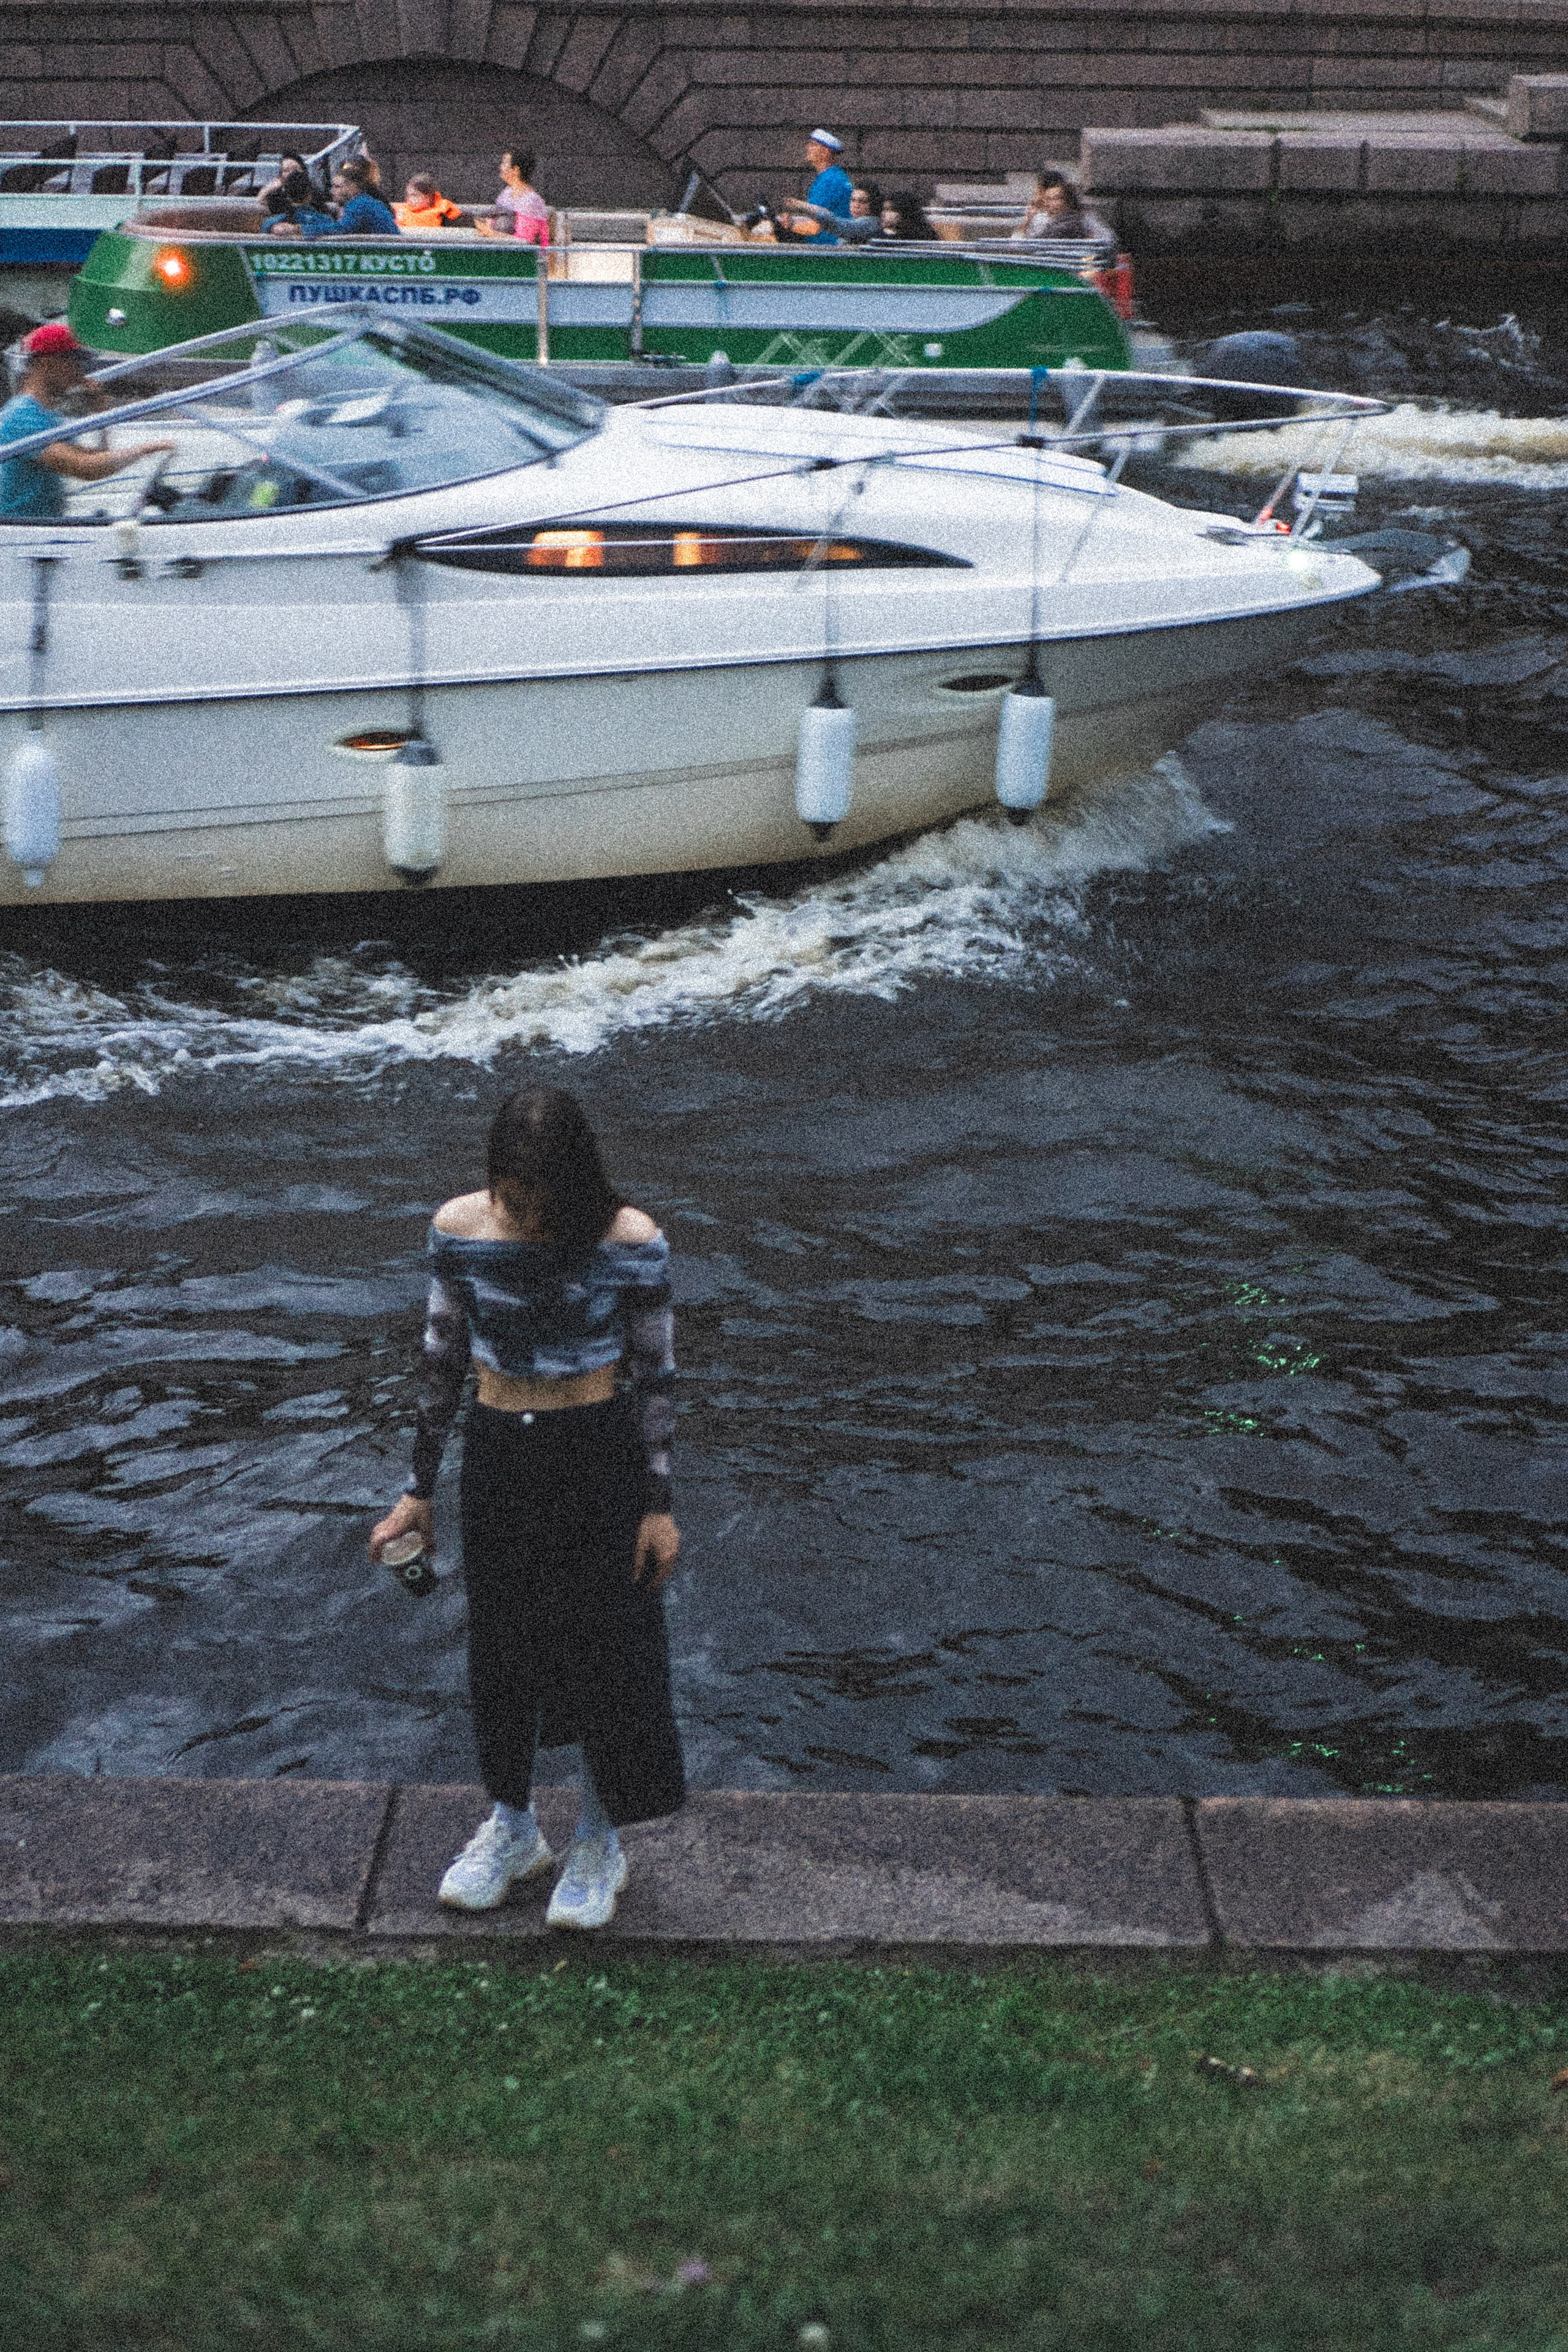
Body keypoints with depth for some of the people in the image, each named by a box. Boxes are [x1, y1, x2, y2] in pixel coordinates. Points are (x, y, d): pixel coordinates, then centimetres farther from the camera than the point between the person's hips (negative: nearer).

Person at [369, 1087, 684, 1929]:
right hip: (497, 1458, 3)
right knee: (499, 1647, 14)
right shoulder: (460, 1229, -9)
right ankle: (512, 1827, 37)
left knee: (607, 1645, 7)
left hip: (600, 1458, -3)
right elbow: (442, 1358, 2)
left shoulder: (630, 1242, -16)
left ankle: (600, 1842, 29)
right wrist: (418, 1489, 5)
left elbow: (656, 1375, -6)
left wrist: (659, 1504, -5)